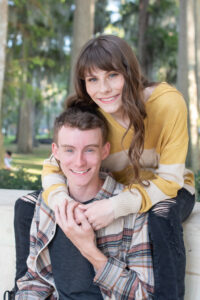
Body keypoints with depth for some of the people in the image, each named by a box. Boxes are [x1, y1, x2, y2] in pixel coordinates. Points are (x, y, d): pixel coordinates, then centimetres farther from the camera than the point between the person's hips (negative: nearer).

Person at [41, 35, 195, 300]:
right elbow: (54, 164, -9)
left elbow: (170, 180, -25)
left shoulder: (168, 102, -26)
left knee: (162, 215, -40)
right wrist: (58, 198, -34)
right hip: (118, 190, 3)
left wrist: (117, 207, -40)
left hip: (170, 191, -3)